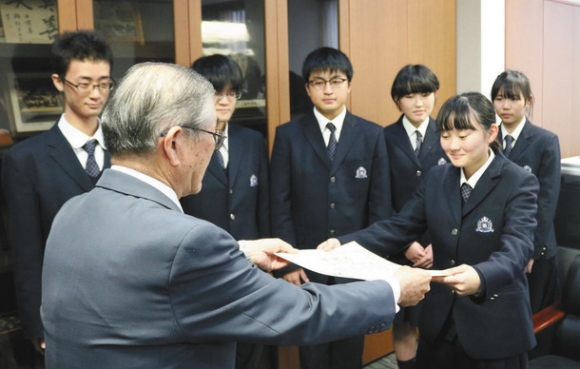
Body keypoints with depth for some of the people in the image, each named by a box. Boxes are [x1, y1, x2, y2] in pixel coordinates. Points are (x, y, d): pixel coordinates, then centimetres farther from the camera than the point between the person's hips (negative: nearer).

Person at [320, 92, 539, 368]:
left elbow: (517, 246, -26)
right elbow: (400, 227, 0)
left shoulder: (519, 183, -13)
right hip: (440, 320, 5)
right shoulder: (436, 178, 3)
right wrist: (344, 243, -18)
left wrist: (481, 277, -49)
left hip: (495, 325, -4)